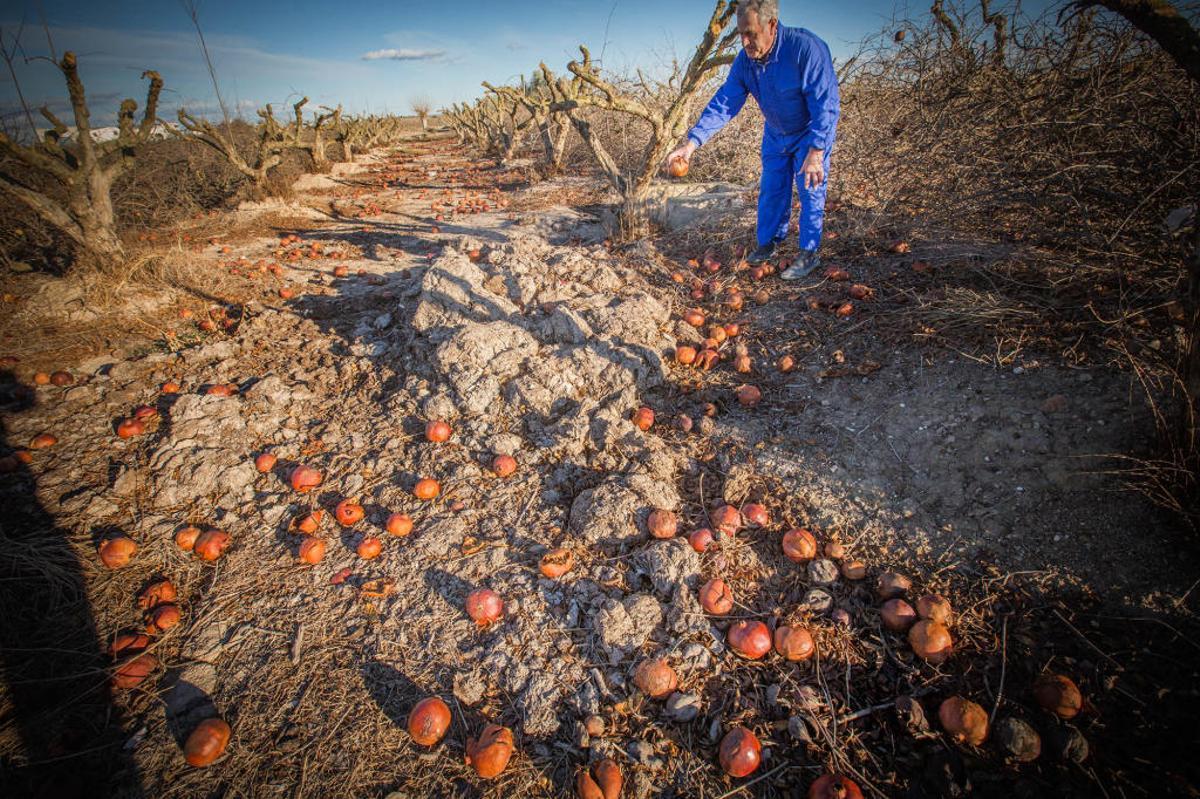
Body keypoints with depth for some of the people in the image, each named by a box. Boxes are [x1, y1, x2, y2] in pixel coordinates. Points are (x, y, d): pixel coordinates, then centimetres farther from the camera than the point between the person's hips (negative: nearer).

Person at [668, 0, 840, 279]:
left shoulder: (806, 47, -33)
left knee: (811, 191, -4)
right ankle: (768, 244, 25)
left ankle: (809, 254, 7)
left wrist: (815, 151, -41)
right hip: (776, 133, 6)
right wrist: (693, 142, -31)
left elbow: (825, 104, -33)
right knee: (771, 190, 10)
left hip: (812, 132, -5)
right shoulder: (744, 61, -16)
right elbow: (722, 103, -18)